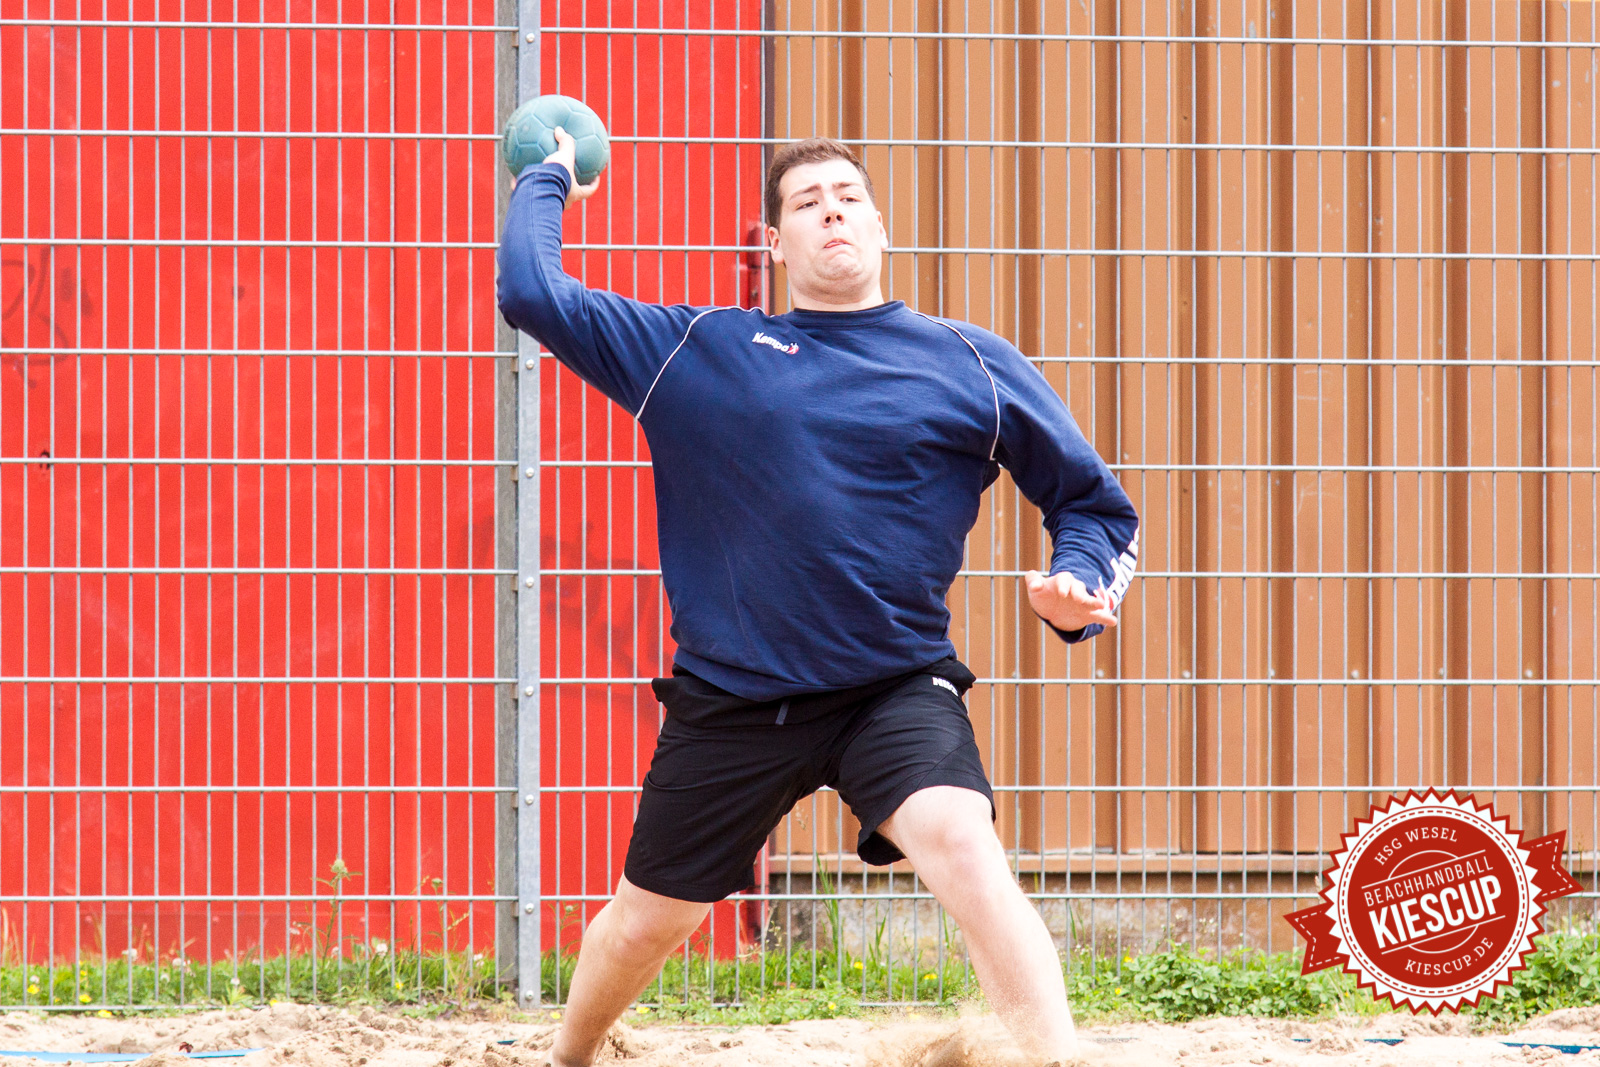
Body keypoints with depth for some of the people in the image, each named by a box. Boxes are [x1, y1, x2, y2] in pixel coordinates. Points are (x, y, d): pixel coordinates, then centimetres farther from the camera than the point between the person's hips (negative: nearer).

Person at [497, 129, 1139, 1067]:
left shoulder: (974, 366, 4)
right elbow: (532, 292, 5)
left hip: (899, 688, -1)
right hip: (729, 698, 2)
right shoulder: (697, 351, 4)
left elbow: (1095, 503, 11)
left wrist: (1078, 587, -7)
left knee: (963, 844, -30)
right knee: (647, 920, 13)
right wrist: (548, 182, 18)